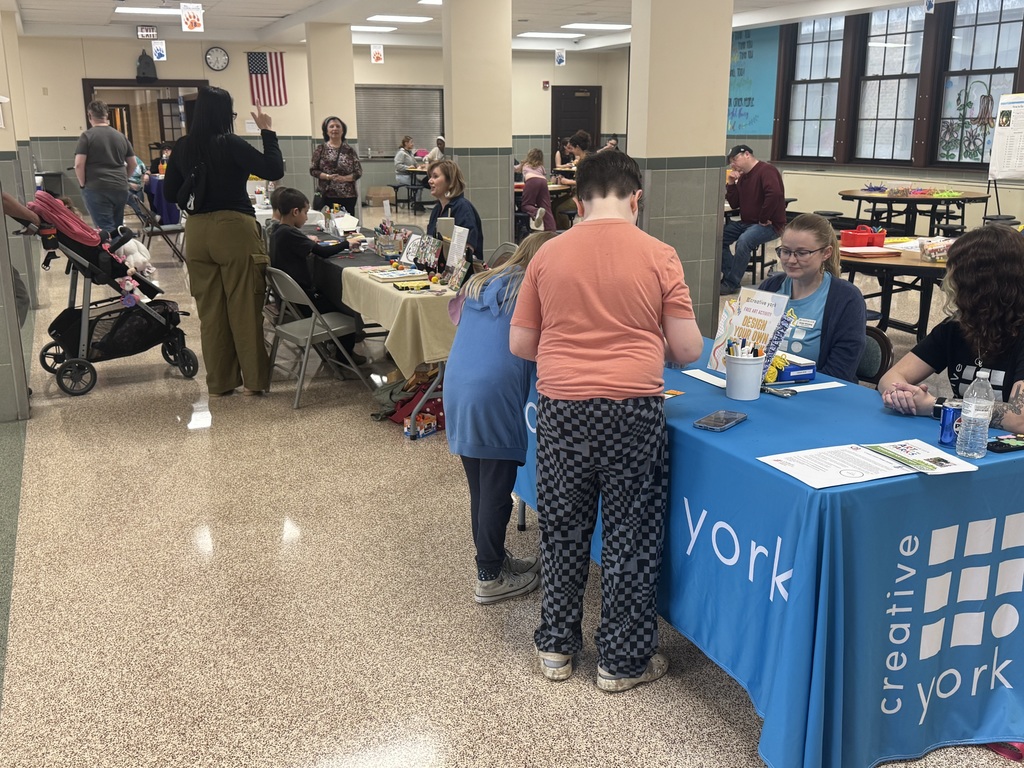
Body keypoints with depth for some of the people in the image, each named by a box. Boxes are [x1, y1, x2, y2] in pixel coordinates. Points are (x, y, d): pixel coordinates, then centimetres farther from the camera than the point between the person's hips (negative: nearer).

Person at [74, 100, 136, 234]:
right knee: (117, 227, 14)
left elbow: (79, 165, -10)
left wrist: (83, 184, 3)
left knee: (106, 230, -7)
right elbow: (132, 164, 17)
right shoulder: (121, 136, 12)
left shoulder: (87, 136, -3)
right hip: (120, 188, 5)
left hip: (96, 189, -5)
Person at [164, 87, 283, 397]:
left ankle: (220, 382, 16)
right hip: (234, 229, -5)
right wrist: (267, 132, -4)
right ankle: (254, 379, 7)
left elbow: (171, 192, 12)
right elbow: (274, 170, -12)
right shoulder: (230, 143, -10)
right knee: (245, 308, 2)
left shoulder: (182, 147, 5)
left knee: (210, 310, 10)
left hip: (196, 231, 5)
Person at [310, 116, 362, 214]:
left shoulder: (349, 150, 6)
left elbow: (358, 172, 4)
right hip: (326, 196, -1)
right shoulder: (320, 149, 5)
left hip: (348, 196, 1)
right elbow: (313, 170, 3)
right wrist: (327, 176, -12)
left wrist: (344, 178, -13)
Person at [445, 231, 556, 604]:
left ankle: (494, 559, 32)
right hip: (494, 395, -7)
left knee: (479, 488, 17)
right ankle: (490, 578, 13)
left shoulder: (478, 285, 18)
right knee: (496, 492, 4)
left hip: (455, 391, 7)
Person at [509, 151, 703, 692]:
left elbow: (520, 345, 7)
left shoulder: (548, 255, 2)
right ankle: (623, 661, 25)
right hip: (633, 410, -2)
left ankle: (556, 646, 32)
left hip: (560, 408, 2)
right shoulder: (659, 256, -3)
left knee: (563, 530, 17)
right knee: (631, 537, 12)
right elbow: (688, 350, -1)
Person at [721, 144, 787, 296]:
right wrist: (731, 183, 1)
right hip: (746, 223, 9)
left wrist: (763, 219, -25)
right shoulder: (742, 176, 15)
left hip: (769, 225, -9)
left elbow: (775, 194, -30)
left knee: (743, 241, -33)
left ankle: (731, 284, -25)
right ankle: (730, 276, -5)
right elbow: (734, 204, 14)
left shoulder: (766, 170, -13)